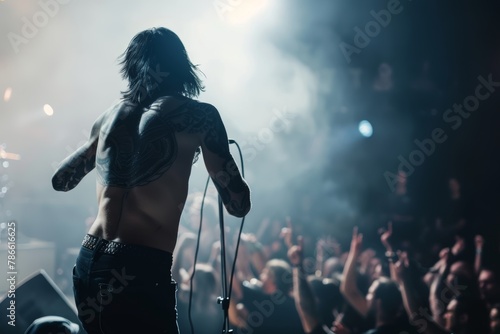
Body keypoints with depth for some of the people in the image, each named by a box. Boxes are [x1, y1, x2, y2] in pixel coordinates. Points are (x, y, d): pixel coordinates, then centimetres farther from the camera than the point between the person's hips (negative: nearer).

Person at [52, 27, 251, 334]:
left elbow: (61, 180, 27)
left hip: (87, 265, 6)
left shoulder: (111, 115, 14)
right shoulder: (197, 114, -1)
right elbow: (239, 204, 2)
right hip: (140, 274, -6)